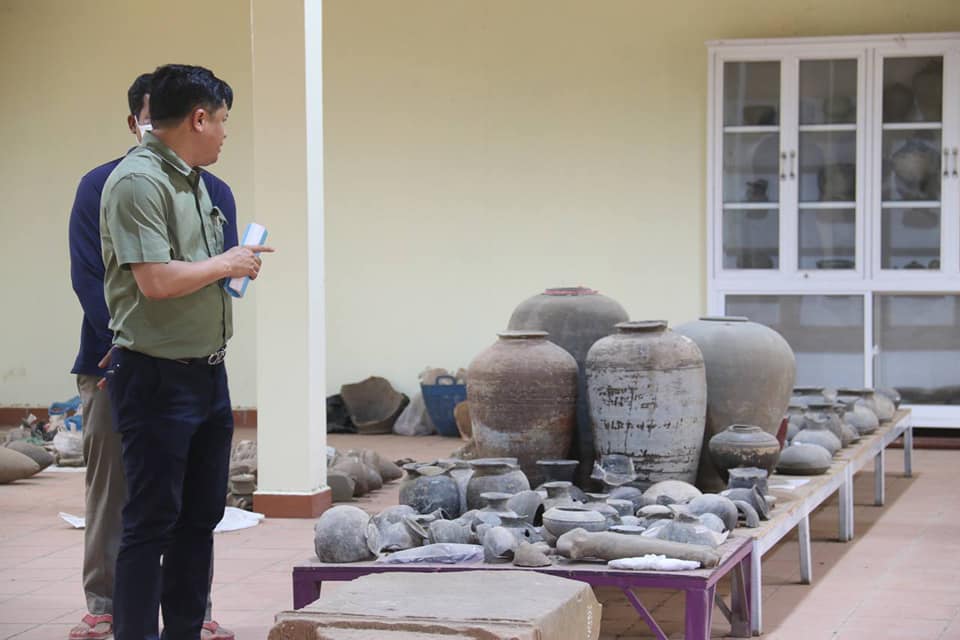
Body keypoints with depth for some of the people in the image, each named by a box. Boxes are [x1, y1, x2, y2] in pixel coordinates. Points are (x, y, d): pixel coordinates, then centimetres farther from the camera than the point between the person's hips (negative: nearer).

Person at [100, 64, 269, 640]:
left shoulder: (192, 180, 14)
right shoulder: (138, 181, -17)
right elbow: (155, 280, -24)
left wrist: (241, 262, 8)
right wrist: (226, 264, -12)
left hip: (208, 372, 10)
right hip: (158, 376, -9)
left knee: (201, 515, 15)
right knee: (151, 522, -4)